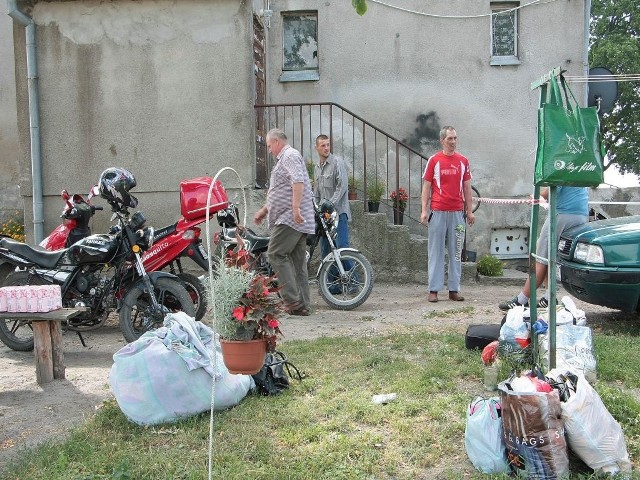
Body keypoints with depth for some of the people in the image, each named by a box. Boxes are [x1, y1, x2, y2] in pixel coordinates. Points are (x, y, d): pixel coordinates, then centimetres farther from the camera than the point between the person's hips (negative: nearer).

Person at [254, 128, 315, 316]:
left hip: (290, 218, -10)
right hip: (299, 222, 10)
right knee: (298, 262, 7)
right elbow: (281, 192, 36)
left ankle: (292, 299, -14)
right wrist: (264, 210, 37)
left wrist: (295, 207, -30)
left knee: (276, 254, -12)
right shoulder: (285, 158, 28)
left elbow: (298, 181, -22)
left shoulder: (290, 156, -5)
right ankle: (302, 305, 8)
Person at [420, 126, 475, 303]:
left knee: (456, 252, 5)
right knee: (436, 251, 0)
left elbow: (467, 187, 13)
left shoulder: (463, 161, 10)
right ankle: (433, 289, 5)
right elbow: (426, 186, 2)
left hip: (457, 212, 3)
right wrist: (424, 211, -5)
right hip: (437, 212, -3)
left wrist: (469, 211, 10)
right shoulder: (434, 160, 2)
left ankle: (454, 289, 12)